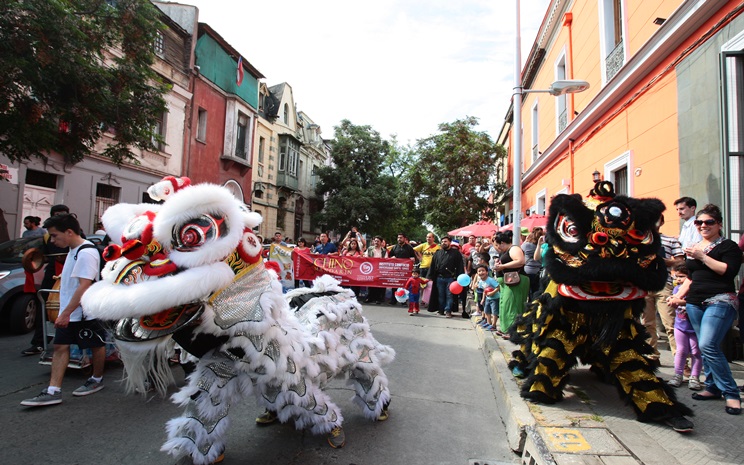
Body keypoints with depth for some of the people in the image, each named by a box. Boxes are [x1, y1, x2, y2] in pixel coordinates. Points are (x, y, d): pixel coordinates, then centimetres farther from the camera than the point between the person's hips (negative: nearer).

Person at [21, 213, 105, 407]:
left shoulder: (86, 253, -21)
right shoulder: (74, 251, 10)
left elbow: (85, 285, -26)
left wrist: (66, 313, -25)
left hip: (86, 312, -9)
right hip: (69, 312, 10)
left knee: (96, 345, 8)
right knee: (60, 347, 6)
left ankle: (97, 380, 26)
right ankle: (53, 391, 8)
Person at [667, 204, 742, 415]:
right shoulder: (694, 248, 19)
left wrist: (703, 257, -14)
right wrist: (679, 295, 15)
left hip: (720, 301, -6)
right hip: (695, 303, 7)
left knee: (708, 345, -18)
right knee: (705, 347, 8)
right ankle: (713, 387, 20)